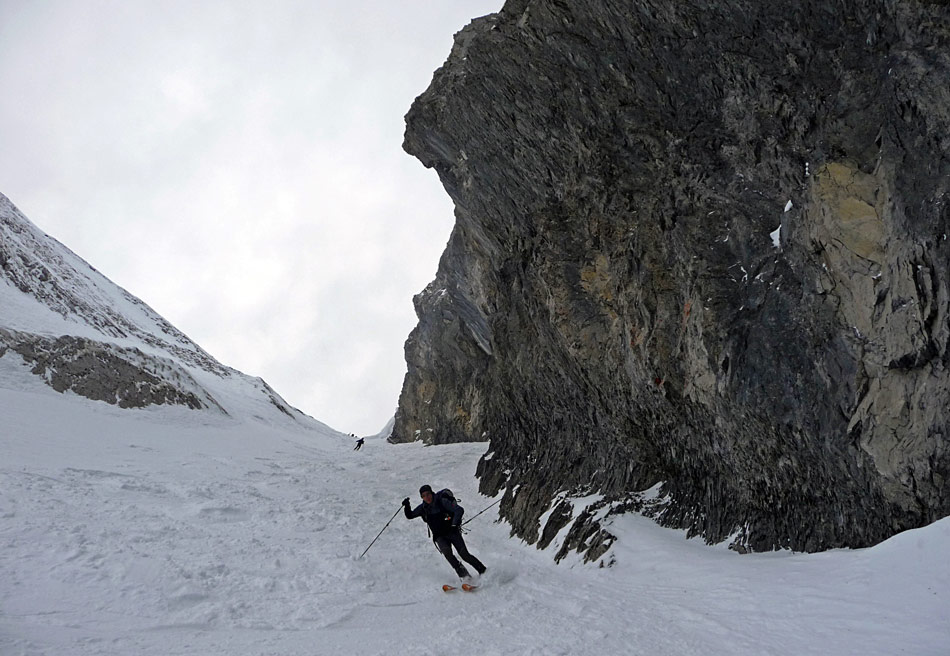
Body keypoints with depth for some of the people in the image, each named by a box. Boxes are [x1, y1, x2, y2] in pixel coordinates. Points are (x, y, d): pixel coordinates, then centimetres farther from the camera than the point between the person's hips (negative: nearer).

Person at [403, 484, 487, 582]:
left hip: (452, 532, -3)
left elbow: (459, 510, -16)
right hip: (439, 536, 3)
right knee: (447, 551, -27)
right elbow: (410, 516, 14)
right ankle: (464, 574, -25)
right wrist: (407, 506, -6)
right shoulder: (423, 507, 3)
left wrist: (454, 524, -29)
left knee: (464, 555, -14)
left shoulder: (442, 501, -11)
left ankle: (484, 571, -1)